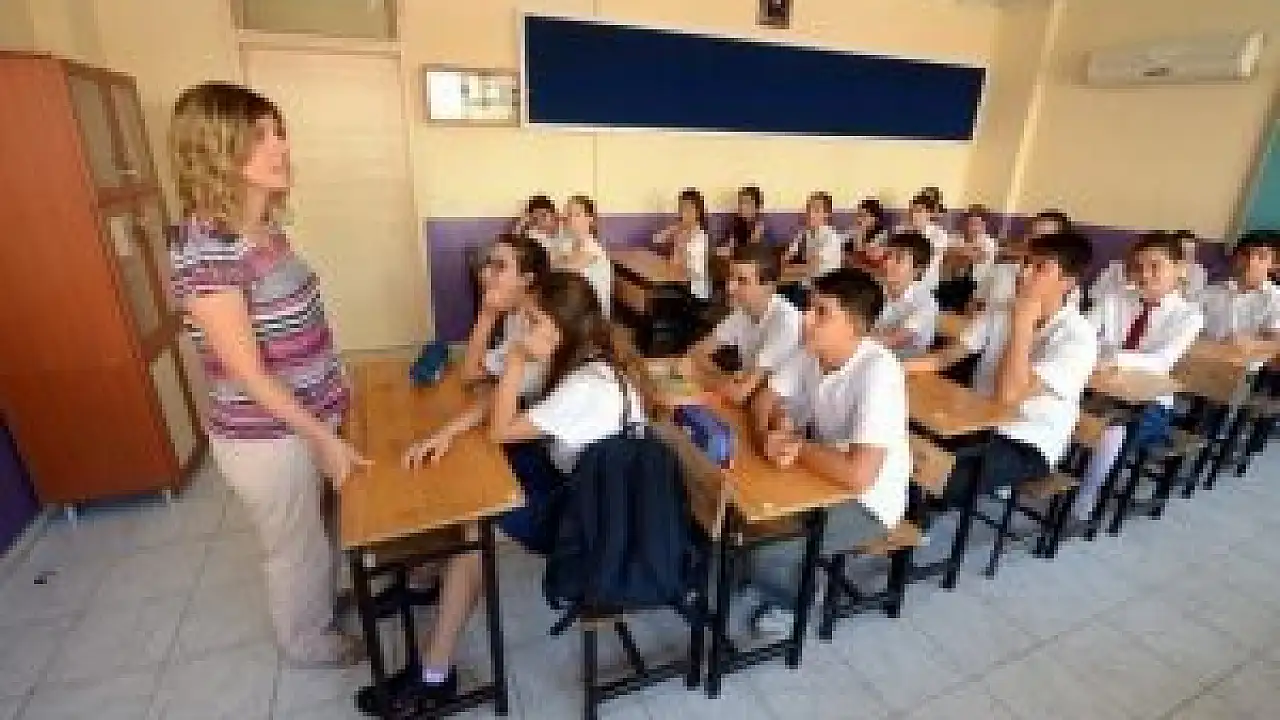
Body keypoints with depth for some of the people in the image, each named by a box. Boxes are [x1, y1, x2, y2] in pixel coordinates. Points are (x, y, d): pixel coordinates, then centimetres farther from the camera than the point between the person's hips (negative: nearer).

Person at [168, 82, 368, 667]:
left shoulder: (261, 228, 1)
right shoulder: (206, 247, -26)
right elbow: (249, 375, -23)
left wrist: (333, 393, 16)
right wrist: (325, 439, -18)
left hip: (303, 417, 8)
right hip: (266, 436, -8)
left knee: (320, 532, 27)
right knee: (296, 546, 16)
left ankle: (321, 606, 53)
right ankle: (308, 642, 43)